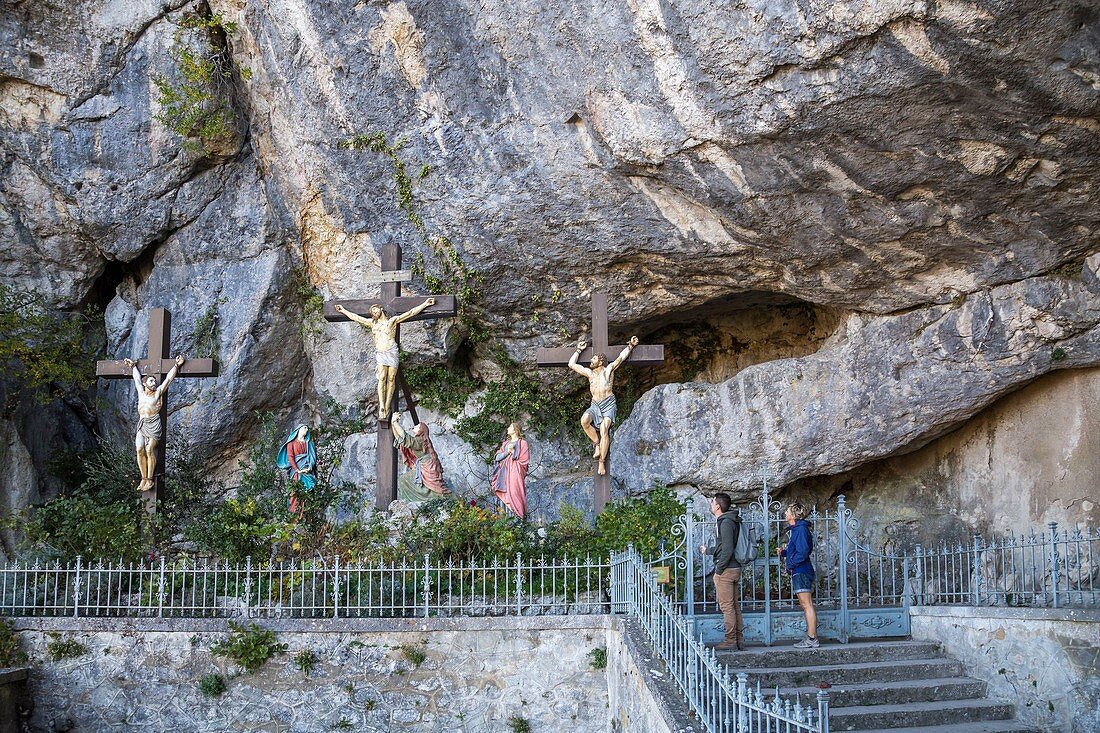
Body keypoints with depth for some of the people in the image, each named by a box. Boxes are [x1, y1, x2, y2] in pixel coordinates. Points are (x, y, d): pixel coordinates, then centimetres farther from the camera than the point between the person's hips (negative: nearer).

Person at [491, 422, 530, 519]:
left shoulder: (522, 443, 3)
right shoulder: (506, 443, 20)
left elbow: (523, 460, -4)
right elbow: (497, 456, 12)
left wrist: (512, 452, -6)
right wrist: (507, 452, -5)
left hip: (515, 473, -6)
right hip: (504, 472, 6)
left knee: (514, 495, -15)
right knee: (504, 495, -5)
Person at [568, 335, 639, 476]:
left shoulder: (609, 369, 6)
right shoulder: (589, 373, 16)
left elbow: (621, 358, 2)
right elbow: (571, 364, 22)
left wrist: (631, 345, -1)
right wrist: (579, 350, 27)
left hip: (608, 404, -4)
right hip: (595, 405, 4)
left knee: (604, 430, -24)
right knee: (584, 420, -30)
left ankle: (602, 461, -19)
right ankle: (597, 444, -10)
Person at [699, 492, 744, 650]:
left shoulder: (725, 523, -16)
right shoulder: (733, 521, 15)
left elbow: (727, 549, -22)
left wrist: (719, 569, -15)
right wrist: (708, 550, 38)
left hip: (726, 570, -10)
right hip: (735, 568, 10)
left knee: (726, 606, -5)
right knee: (735, 605, 12)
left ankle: (730, 641, -2)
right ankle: (739, 640, 15)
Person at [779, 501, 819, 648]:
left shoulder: (801, 529, -14)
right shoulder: (796, 529, 18)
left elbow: (802, 552, -21)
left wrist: (790, 564, -15)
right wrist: (784, 552, 8)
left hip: (801, 571, -11)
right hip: (798, 572, 11)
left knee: (807, 604, -10)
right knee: (805, 605, 11)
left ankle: (812, 639, -12)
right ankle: (810, 638, 15)